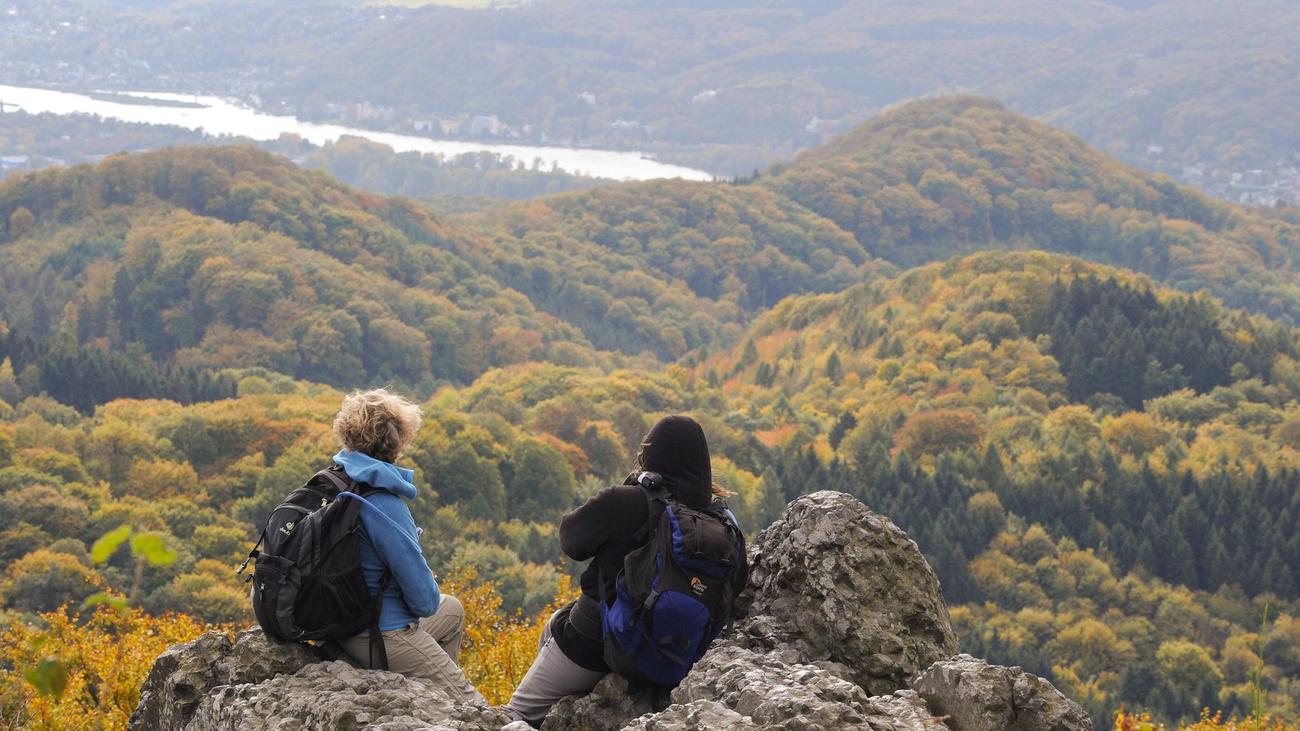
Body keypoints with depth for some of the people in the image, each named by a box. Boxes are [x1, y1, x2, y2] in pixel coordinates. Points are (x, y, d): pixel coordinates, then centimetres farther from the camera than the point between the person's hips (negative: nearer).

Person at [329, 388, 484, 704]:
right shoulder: (384, 504, -27)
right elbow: (422, 599, -23)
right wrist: (430, 601, 1)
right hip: (381, 636, -9)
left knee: (452, 611, 30)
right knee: (467, 701, 2)